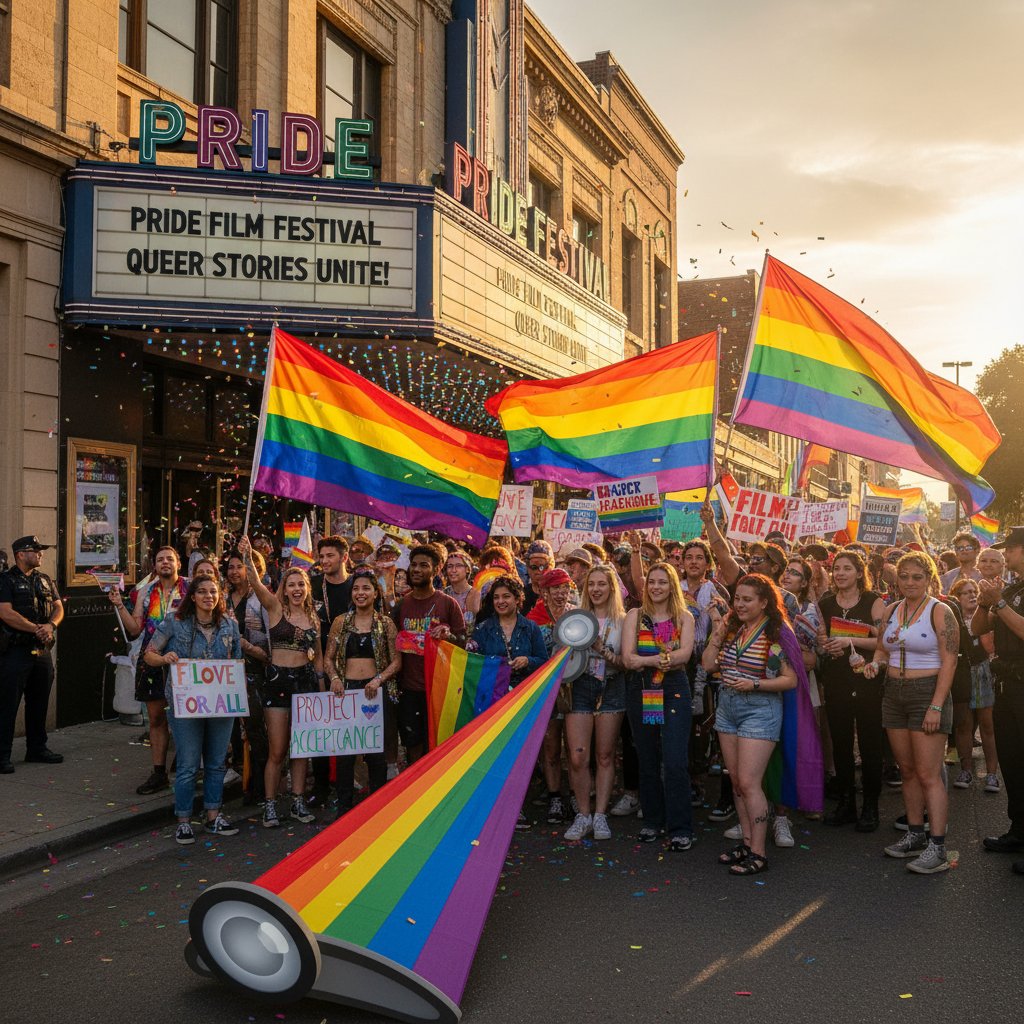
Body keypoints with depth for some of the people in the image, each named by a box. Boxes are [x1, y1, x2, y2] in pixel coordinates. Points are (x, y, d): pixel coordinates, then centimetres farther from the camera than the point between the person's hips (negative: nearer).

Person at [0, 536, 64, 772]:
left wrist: (51, 625, -10)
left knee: (39, 702, 14)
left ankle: (37, 748, 25)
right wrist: (37, 629, -16)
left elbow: (58, 608, 11)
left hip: (42, 650, 7)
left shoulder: (44, 580, 14)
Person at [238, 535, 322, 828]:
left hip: (306, 680, 4)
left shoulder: (313, 617, 10)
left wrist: (321, 688, 11)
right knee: (277, 750, -2)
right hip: (277, 679, -4)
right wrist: (247, 557, -34)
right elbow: (256, 583, -19)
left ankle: (298, 802, 20)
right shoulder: (275, 607, -1)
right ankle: (270, 806, 10)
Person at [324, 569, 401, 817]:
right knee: (344, 749, 1)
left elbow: (396, 661, 3)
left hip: (376, 691, -1)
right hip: (347, 689, 1)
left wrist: (378, 680, -12)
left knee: (376, 750, 2)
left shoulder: (385, 623, 4)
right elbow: (328, 658, 11)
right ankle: (344, 807, 13)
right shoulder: (341, 621, 8)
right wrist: (334, 678, -7)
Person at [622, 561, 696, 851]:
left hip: (674, 690, -2)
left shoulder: (684, 617, 6)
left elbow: (685, 654, -10)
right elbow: (628, 658, -6)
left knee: (675, 762, -8)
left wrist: (647, 659, -18)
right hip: (640, 691, 2)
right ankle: (653, 822, 23)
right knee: (647, 760, 9)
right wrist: (664, 658, -17)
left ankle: (680, 828, 0)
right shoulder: (635, 615, 6)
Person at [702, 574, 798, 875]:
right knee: (736, 781, 11)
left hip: (760, 710, -7)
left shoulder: (776, 634, -10)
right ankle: (747, 842, 21)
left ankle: (758, 853, -2)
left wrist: (755, 684, -19)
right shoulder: (731, 627, 8)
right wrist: (717, 636, -4)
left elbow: (791, 680, -10)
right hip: (727, 706, 7)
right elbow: (708, 664, 6)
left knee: (748, 782, -10)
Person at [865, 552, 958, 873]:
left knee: (928, 774, -8)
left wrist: (936, 706, -18)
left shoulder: (940, 611, -9)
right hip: (894, 694, 6)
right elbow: (882, 649, 20)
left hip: (928, 692, -6)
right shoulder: (891, 611, 11)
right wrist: (876, 664, -4)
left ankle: (937, 848, -4)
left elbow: (949, 662, -13)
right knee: (907, 770, 11)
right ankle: (915, 835, 20)